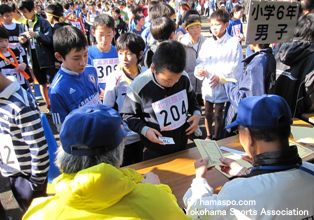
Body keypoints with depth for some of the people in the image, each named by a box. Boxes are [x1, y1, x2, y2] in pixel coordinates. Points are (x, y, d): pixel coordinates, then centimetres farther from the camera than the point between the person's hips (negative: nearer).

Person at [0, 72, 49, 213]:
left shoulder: (21, 105, -29)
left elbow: (39, 148, -24)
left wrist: (37, 181, -14)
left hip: (27, 174, -7)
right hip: (12, 172, 7)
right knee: (27, 212, 26)